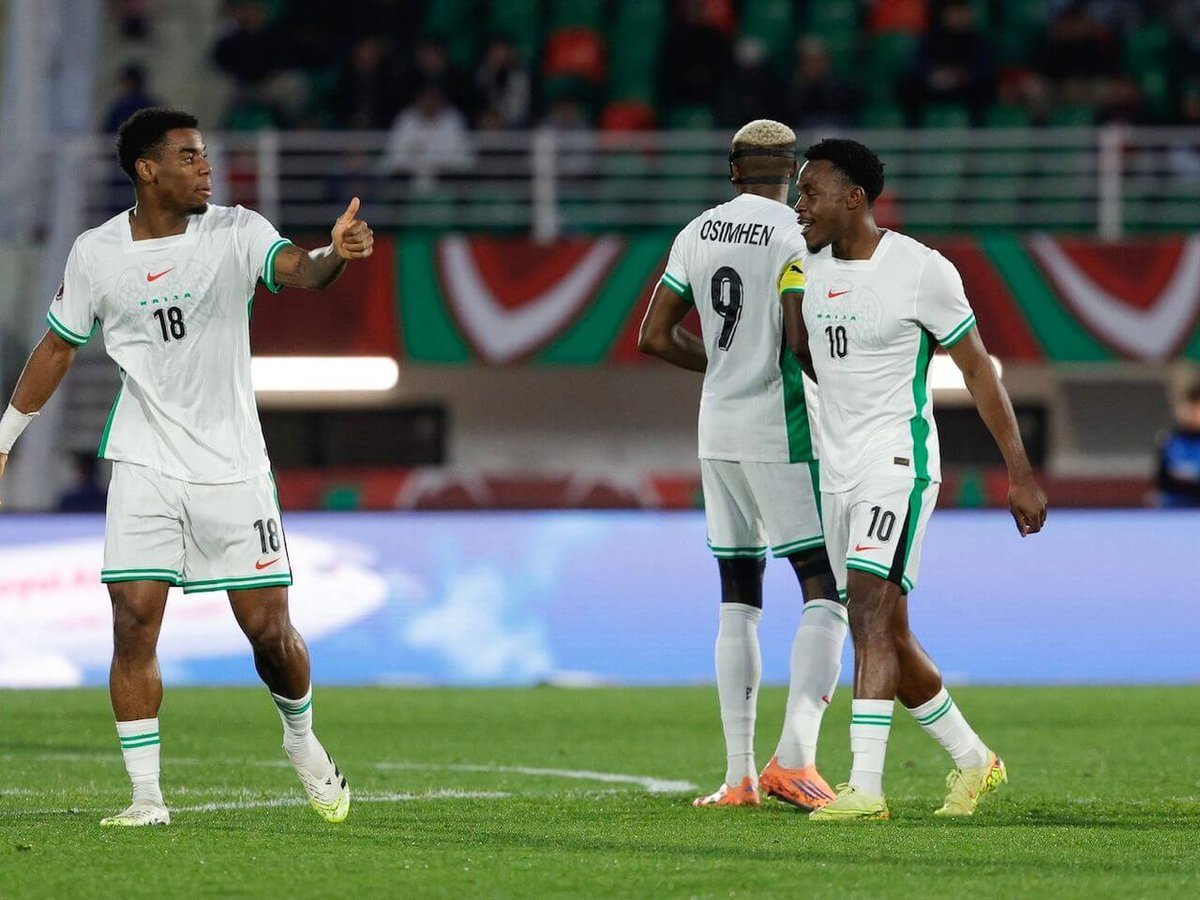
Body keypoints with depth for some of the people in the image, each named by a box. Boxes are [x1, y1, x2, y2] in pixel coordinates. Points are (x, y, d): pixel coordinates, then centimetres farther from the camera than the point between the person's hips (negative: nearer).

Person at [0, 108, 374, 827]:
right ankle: (147, 798, -3)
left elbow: (296, 272, -24)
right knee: (134, 623, -10)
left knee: (270, 630, -1)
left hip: (234, 467, -1)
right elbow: (58, 348, 13)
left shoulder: (236, 232, -5)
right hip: (145, 468, 1)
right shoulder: (96, 254, 0)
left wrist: (336, 256, -47)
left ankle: (303, 740, 29)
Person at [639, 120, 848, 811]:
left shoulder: (696, 236, 9)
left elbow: (654, 337, 11)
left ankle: (740, 775, 9)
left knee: (739, 599, 12)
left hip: (719, 433, 6)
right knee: (827, 596, -4)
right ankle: (794, 759, -19)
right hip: (782, 431, -6)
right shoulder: (794, 237, -11)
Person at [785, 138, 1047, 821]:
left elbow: (978, 369, -5)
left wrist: (1021, 474, -5)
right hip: (838, 469, 7)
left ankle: (866, 787, -24)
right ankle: (973, 760, 26)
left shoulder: (920, 271, -11)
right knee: (887, 634, 9)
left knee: (870, 608, -20)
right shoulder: (810, 270, 9)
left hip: (897, 462, -7)